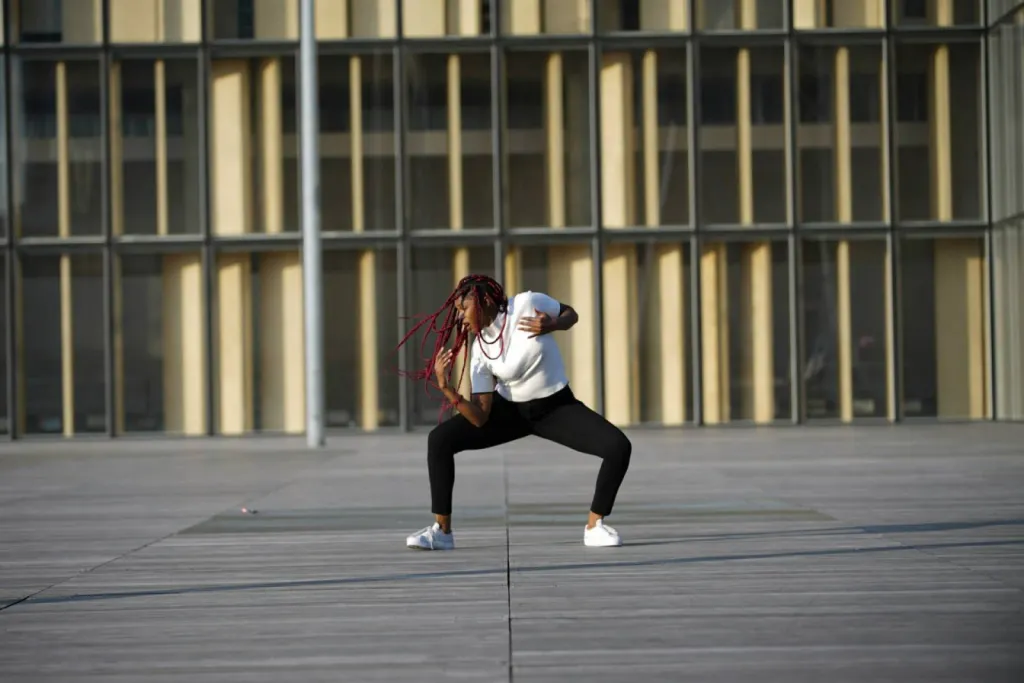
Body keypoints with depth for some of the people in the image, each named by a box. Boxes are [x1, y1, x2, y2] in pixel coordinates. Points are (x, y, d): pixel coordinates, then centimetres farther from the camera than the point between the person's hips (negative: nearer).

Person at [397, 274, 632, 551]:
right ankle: (442, 531, -4)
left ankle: (594, 526, -4)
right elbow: (481, 419, -19)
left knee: (619, 447, -24)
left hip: (556, 406, -2)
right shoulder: (479, 349, -16)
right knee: (439, 439, -15)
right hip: (509, 408, 2)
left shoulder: (529, 303, -22)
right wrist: (445, 386, -33)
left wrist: (551, 326, -25)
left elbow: (571, 314, -2)